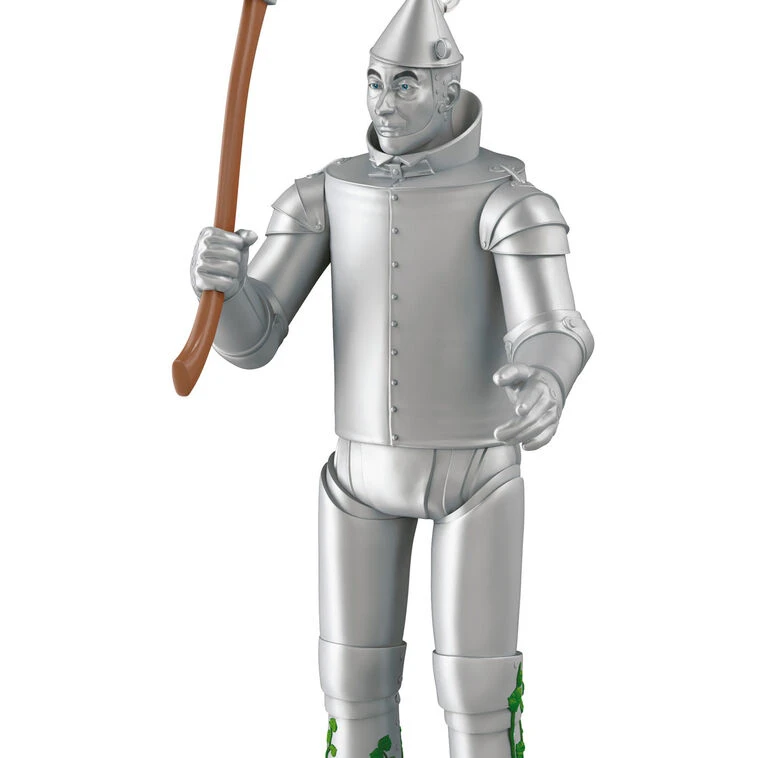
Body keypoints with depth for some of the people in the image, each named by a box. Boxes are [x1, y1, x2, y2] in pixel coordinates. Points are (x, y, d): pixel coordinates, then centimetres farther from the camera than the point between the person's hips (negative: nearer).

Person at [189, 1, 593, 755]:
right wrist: (217, 277, -33)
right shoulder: (324, 194, -2)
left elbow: (551, 340, -29)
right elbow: (248, 339, -8)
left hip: (474, 474, -4)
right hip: (365, 475, 4)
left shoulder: (508, 196, -15)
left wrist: (547, 389, -56)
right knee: (356, 696, 5)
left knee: (476, 696, -4)